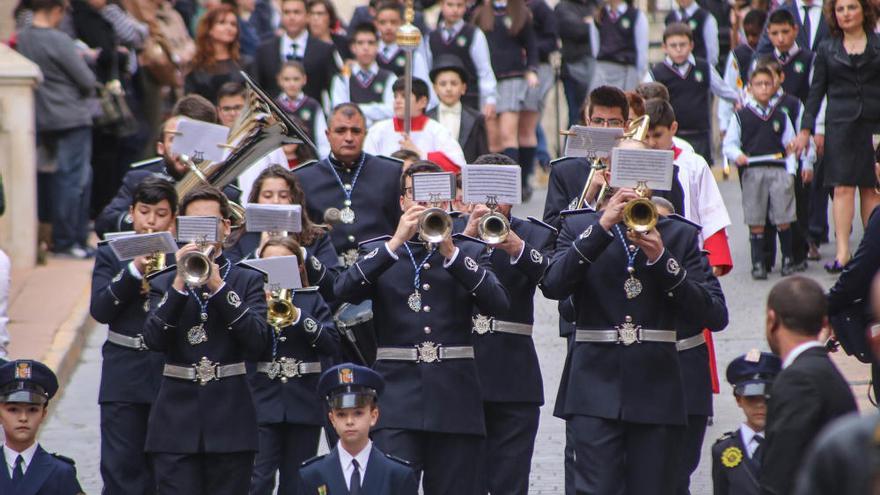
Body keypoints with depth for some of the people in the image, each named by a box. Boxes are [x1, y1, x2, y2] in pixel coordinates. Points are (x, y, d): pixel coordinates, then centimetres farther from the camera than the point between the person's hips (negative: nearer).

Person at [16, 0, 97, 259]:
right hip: (72, 119, -7)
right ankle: (67, 241, -3)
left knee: (50, 179, 15)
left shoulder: (20, 39, 4)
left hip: (41, 119, 7)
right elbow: (88, 81, -14)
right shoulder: (58, 40, -17)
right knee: (74, 179, -2)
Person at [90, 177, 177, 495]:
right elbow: (100, 310, -7)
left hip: (171, 374, 0)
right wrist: (134, 270, -17)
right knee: (121, 469, -1)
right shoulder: (111, 255, 7)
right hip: (124, 376, 0)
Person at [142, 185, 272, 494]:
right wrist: (179, 285, -14)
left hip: (230, 422, 0)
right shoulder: (165, 283, 11)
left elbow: (259, 342, -7)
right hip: (177, 422, 0)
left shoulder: (247, 281, 9)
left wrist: (219, 288, -12)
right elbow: (153, 339, -5)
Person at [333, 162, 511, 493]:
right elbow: (344, 291, -8)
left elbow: (498, 304, -5)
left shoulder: (469, 251, 12)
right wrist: (396, 242, -14)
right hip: (397, 392, -1)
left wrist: (450, 252, -14)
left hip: (455, 395, 1)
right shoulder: (378, 251, 12)